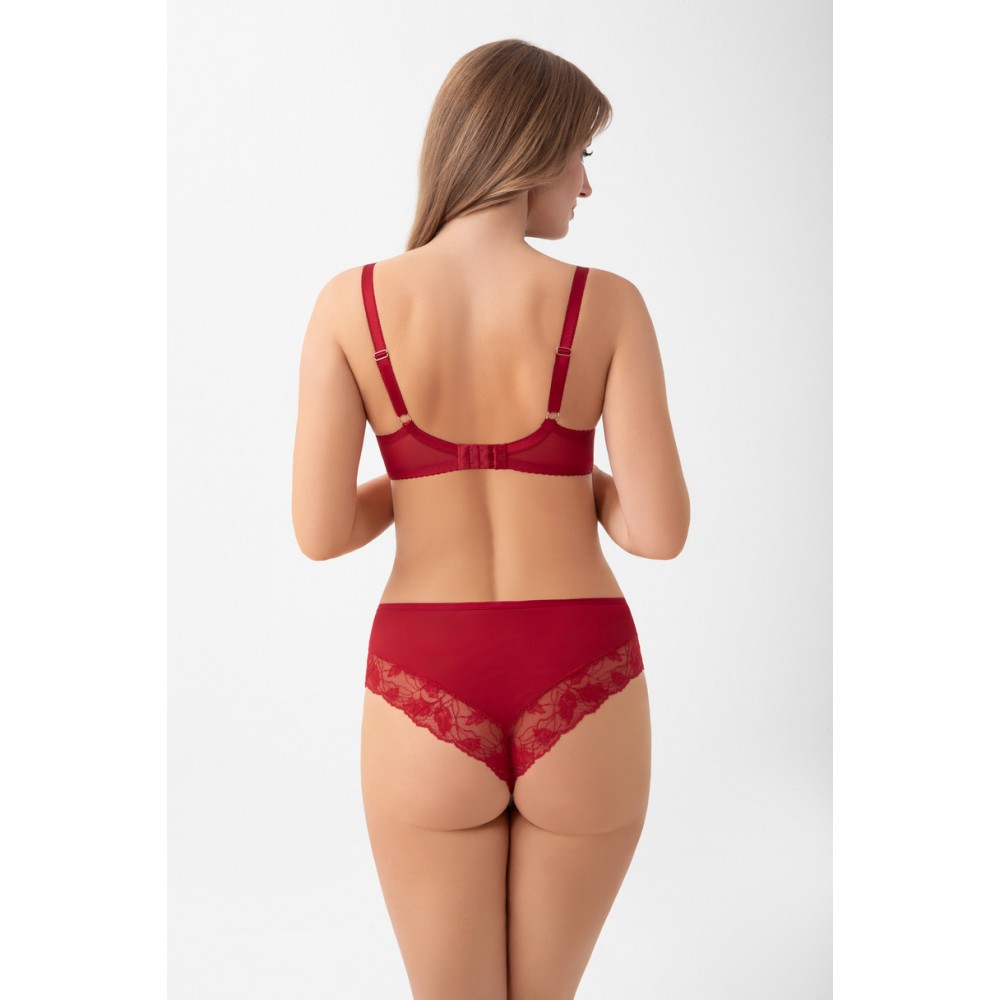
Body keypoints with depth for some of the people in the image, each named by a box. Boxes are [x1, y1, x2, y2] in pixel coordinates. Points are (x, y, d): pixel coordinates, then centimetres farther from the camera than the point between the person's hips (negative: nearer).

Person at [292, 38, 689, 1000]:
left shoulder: (352, 301, -6)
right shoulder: (609, 303, -8)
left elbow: (319, 532, -8)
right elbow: (660, 531, -10)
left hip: (428, 704, 0)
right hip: (579, 701, 1)